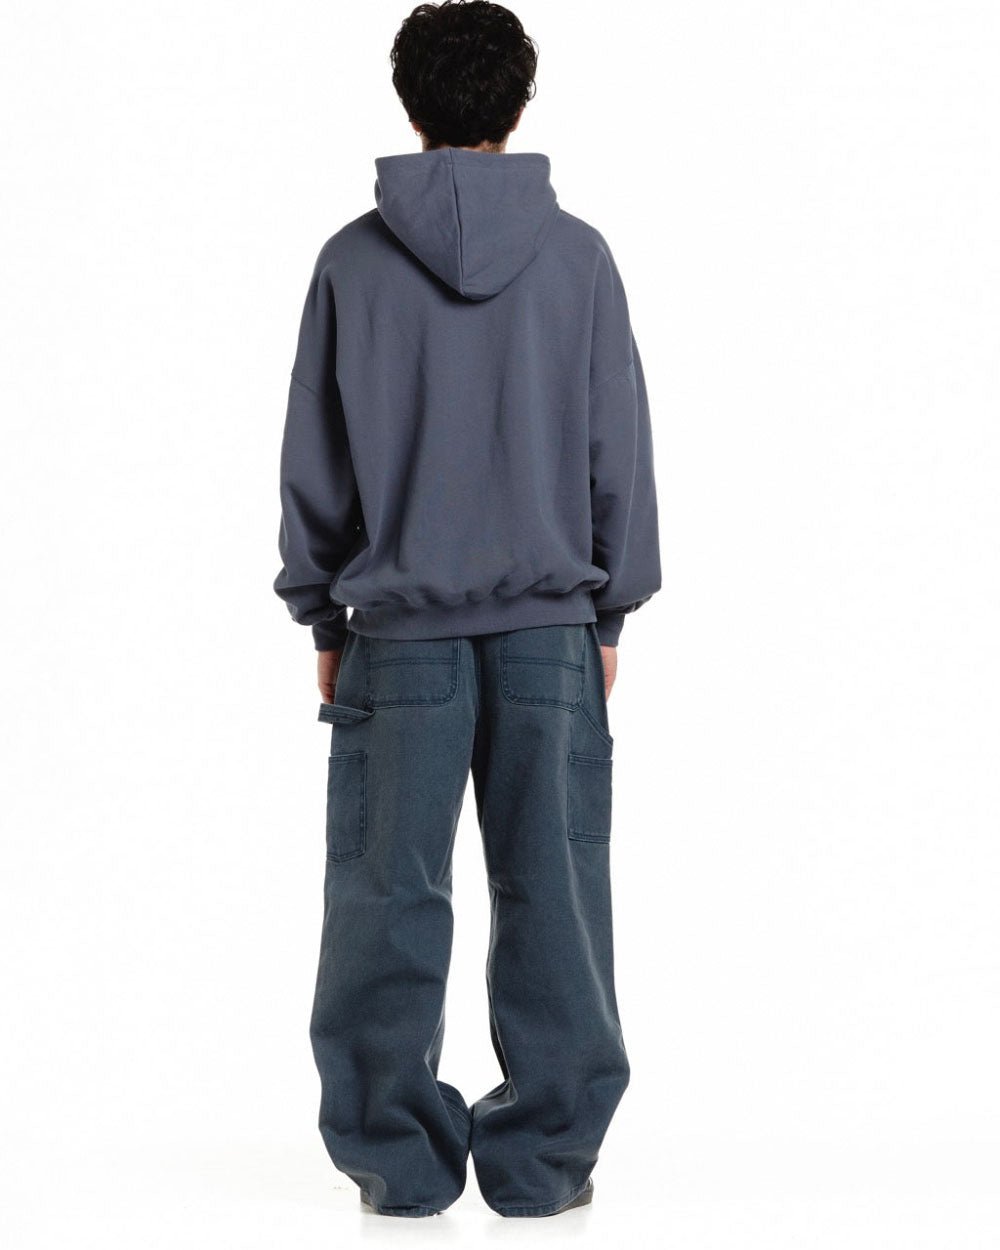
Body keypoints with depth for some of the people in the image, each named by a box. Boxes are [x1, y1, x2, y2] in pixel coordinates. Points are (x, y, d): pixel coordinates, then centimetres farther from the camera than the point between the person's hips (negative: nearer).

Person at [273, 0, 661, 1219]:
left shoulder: (353, 260, 0)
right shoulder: (577, 255, 0)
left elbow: (312, 457, 3)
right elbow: (620, 447, 3)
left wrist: (324, 615, 12)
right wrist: (609, 610, 12)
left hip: (397, 633, 0)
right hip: (548, 625, 0)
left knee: (388, 899, 6)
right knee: (550, 892, 5)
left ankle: (397, 1152, 10)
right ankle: (545, 1152, 9)